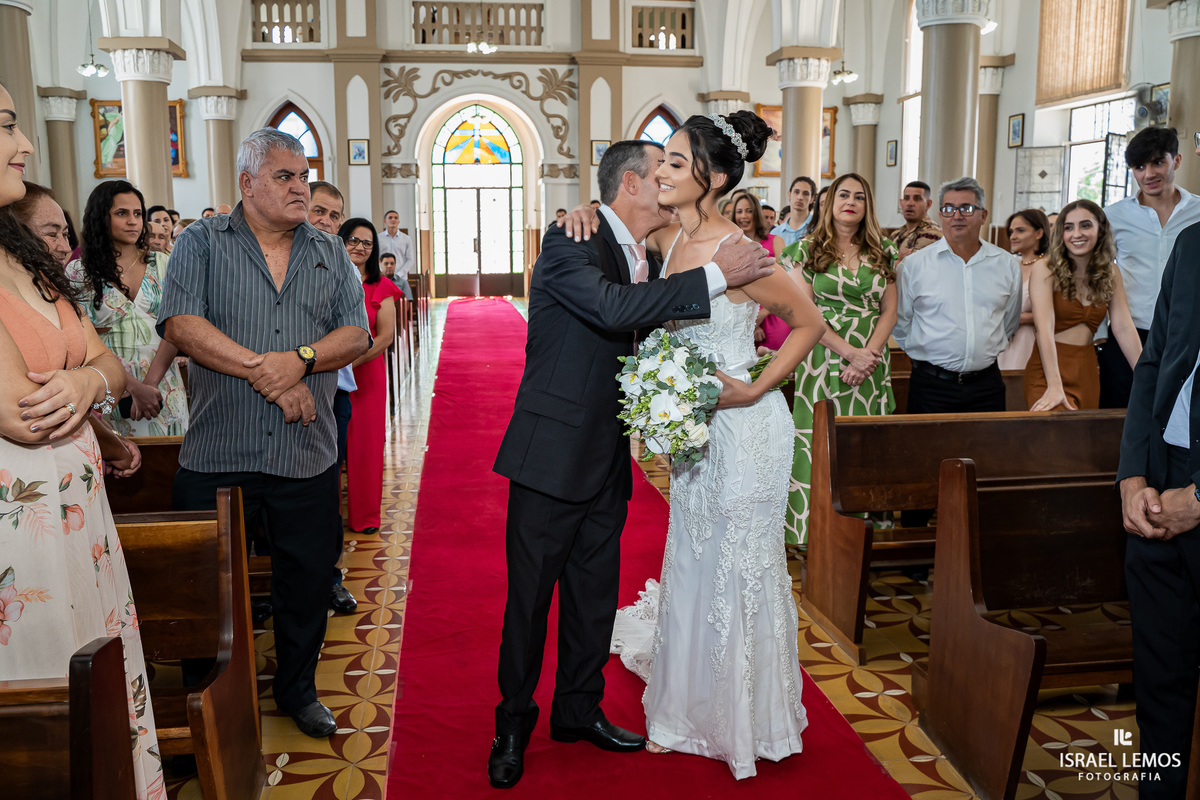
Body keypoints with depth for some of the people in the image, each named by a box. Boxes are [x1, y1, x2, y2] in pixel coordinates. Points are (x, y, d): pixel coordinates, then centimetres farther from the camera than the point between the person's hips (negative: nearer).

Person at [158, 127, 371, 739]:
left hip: (307, 456, 3)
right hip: (216, 456, -2)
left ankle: (298, 690, 33)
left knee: (306, 582, 12)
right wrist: (265, 372, -17)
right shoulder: (202, 243, 2)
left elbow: (357, 334, 2)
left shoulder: (330, 253, 11)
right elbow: (181, 324, -11)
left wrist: (302, 358, -17)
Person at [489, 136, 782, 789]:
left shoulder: (650, 256, 11)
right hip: (552, 453, -7)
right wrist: (715, 276, -25)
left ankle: (579, 709, 33)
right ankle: (514, 724, 22)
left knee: (595, 592, 15)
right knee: (530, 595, 4)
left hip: (607, 459, 7)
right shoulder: (569, 243, -13)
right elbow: (614, 307, -31)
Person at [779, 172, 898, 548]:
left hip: (871, 363, 3)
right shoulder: (808, 249, 2)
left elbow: (889, 311, 7)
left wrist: (868, 356, -9)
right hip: (823, 361, -3)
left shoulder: (882, 252, 11)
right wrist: (849, 352, -14)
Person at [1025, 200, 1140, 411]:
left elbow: (1124, 327, 1)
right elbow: (1044, 328, -18)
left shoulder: (1110, 273, 8)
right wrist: (1054, 386, -28)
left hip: (1087, 372, 5)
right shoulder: (1045, 269, -7)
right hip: (1048, 370, -5)